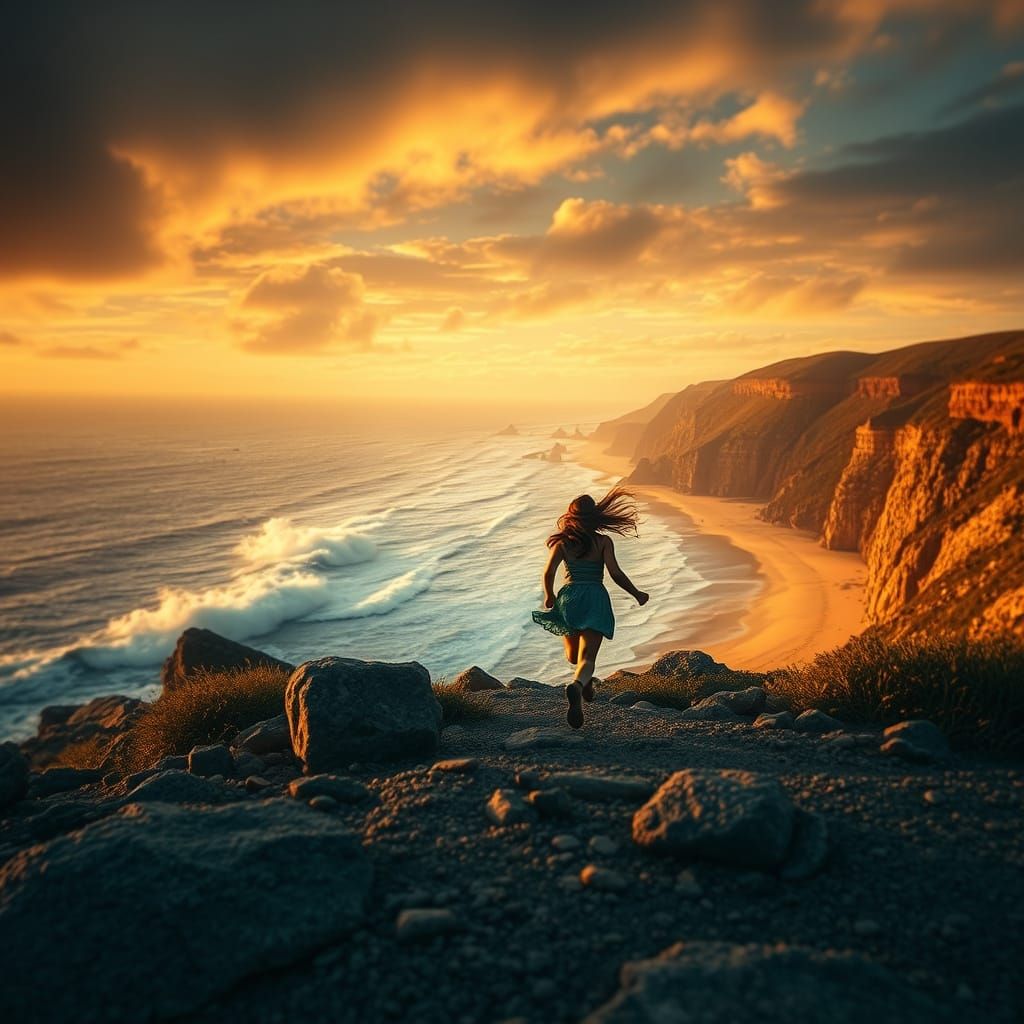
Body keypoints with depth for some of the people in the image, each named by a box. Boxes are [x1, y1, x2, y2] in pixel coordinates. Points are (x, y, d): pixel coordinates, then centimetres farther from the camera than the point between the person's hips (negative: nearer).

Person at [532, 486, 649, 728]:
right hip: (596, 599, -2)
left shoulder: (563, 541, 4)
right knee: (586, 657, -10)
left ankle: (585, 680, 34)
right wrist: (637, 594, 6)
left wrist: (549, 595, 14)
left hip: (569, 598, 2)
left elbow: (549, 572, -4)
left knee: (572, 654, 29)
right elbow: (615, 573, -8)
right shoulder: (603, 541, 0)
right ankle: (577, 685, -36)